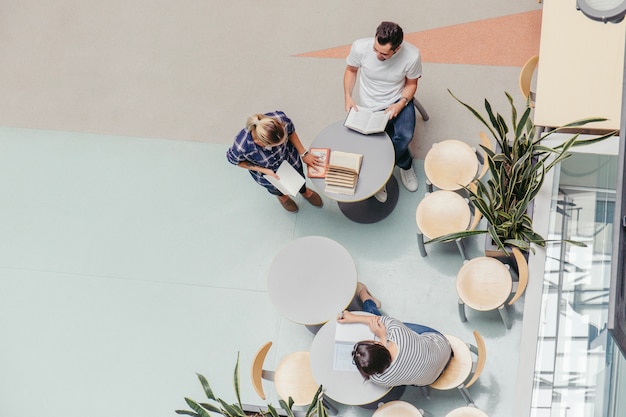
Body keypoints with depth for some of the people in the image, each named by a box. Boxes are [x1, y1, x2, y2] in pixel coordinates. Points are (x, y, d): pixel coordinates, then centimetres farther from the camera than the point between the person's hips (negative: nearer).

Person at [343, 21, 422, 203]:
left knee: (404, 137, -25)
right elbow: (351, 70, -1)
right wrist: (348, 96, -14)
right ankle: (405, 164, 22)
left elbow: (411, 84, -4)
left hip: (398, 101, 0)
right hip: (371, 107, 0)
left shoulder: (411, 56, -24)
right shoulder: (360, 47, -23)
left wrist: (401, 104, -21)